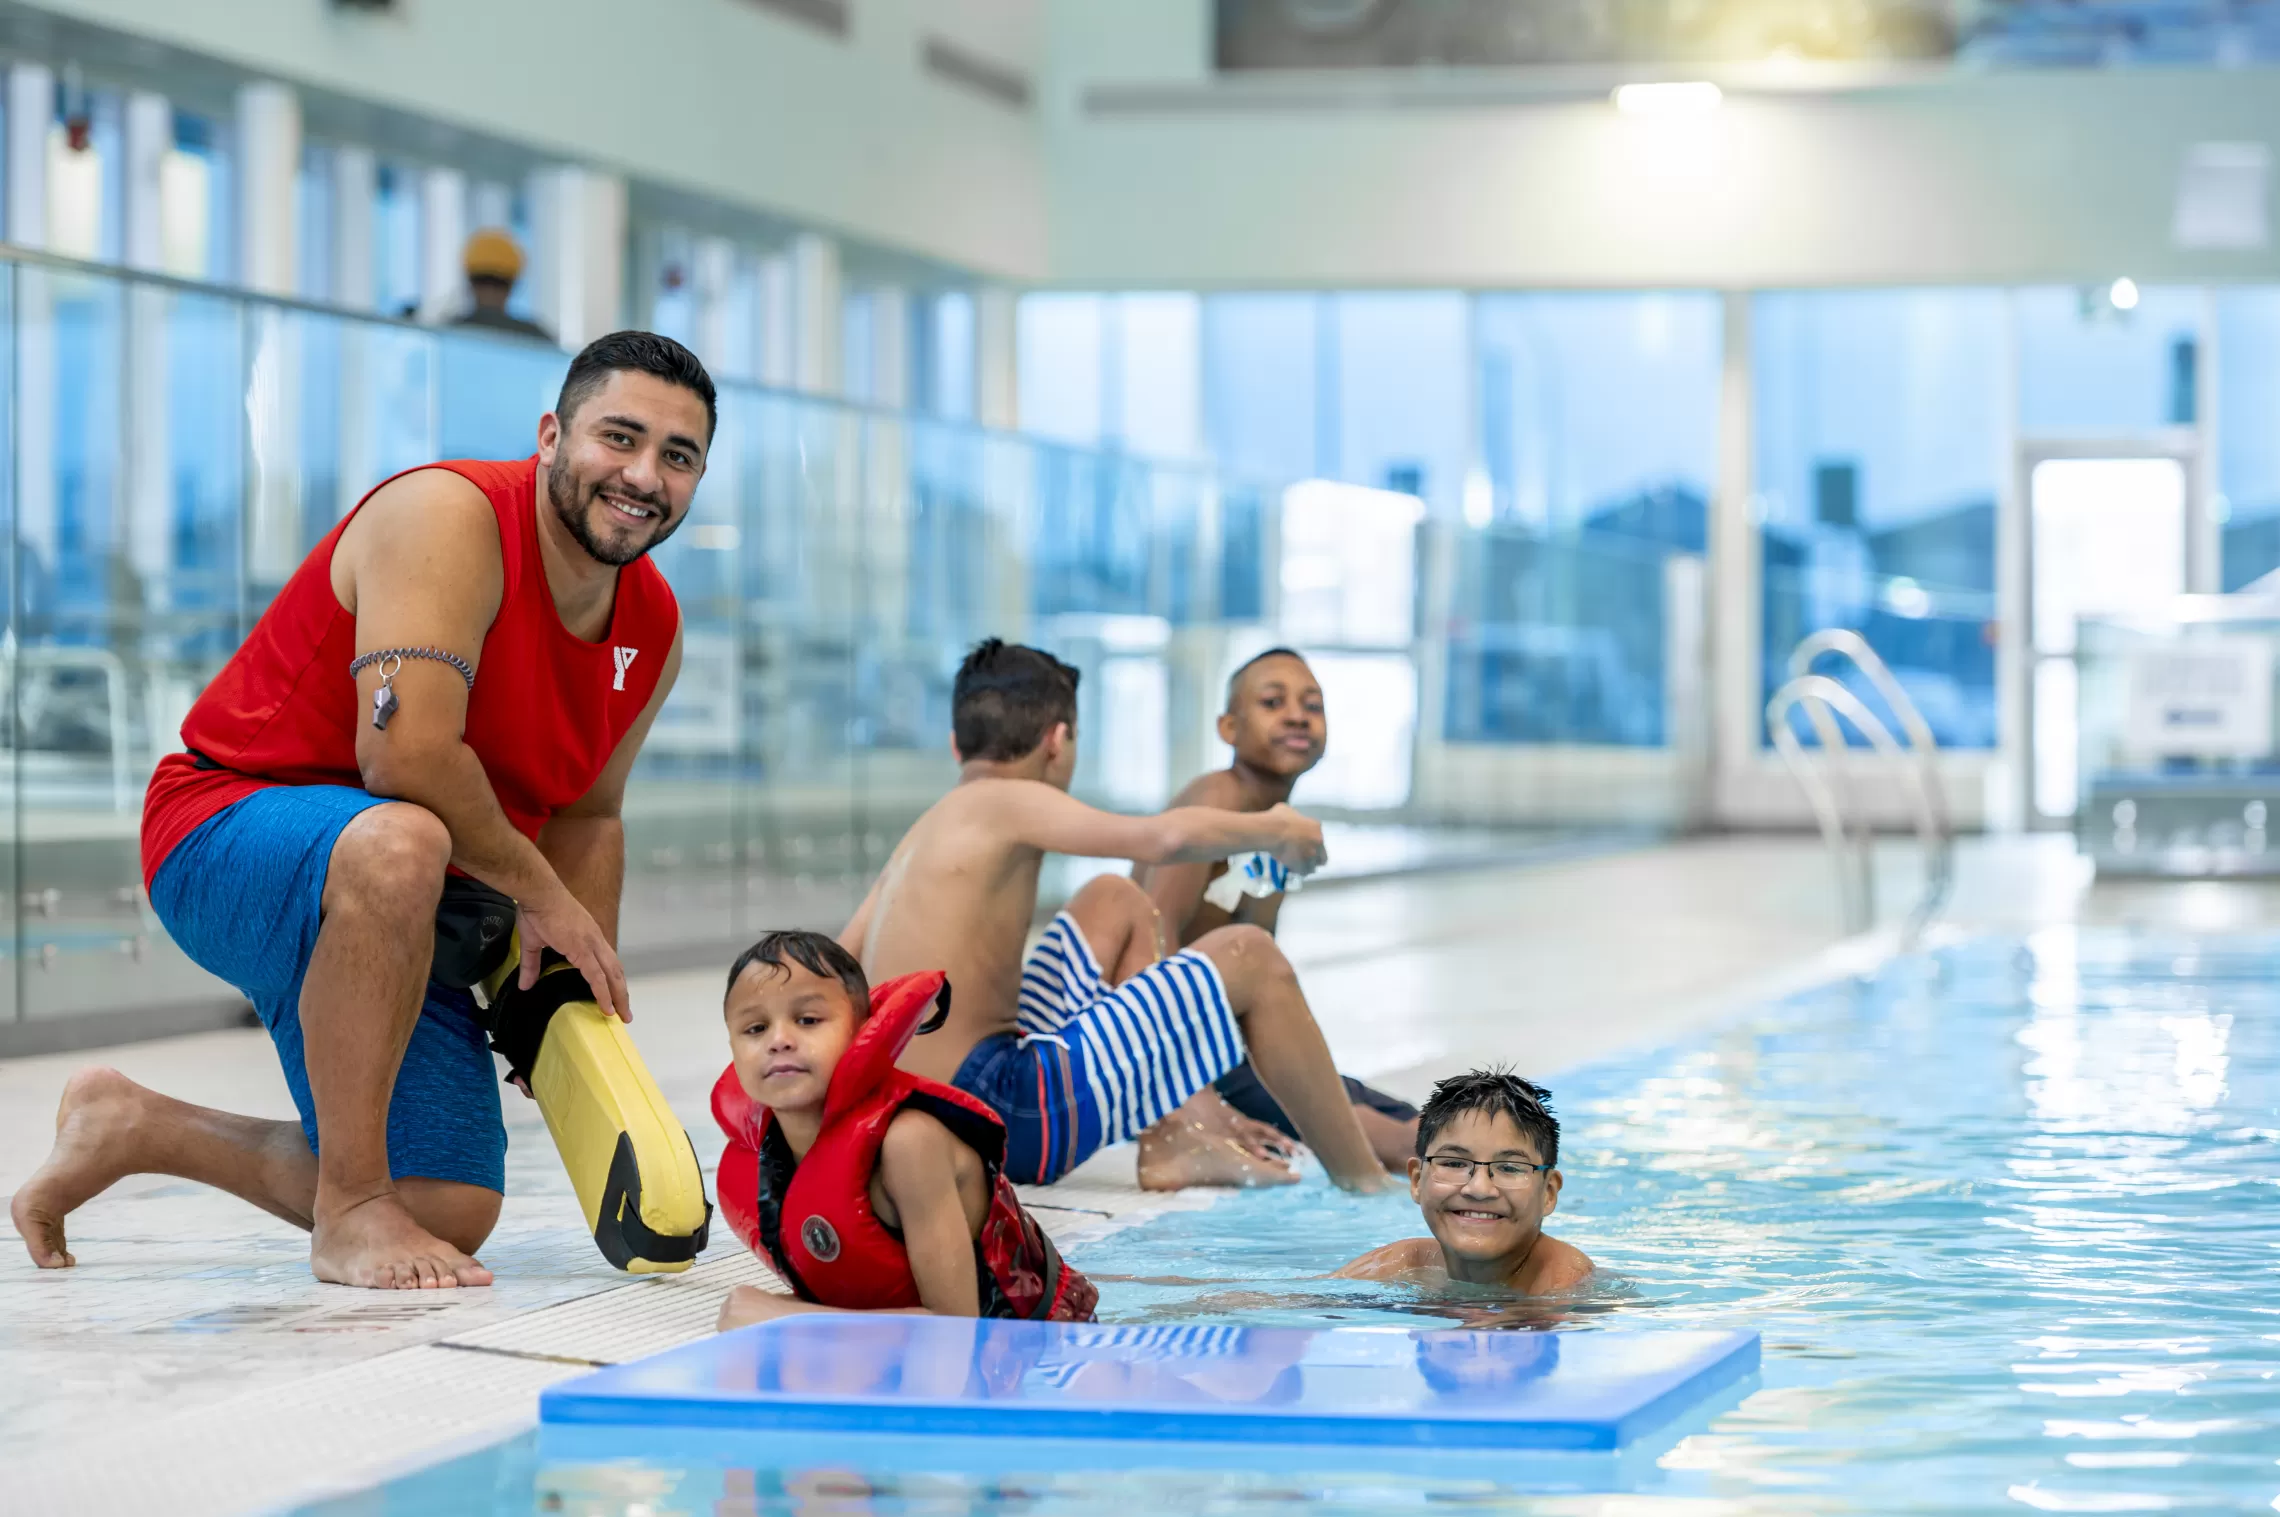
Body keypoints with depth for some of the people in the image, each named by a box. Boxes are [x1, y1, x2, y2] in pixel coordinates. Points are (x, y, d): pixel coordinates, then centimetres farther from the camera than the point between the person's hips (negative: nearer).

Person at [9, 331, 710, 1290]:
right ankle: (351, 1213, -29)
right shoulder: (448, 519, -22)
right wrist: (540, 893, -21)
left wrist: (587, 991, 6)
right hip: (227, 833, -9)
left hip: (382, 919, 9)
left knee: (452, 1214, 4)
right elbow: (407, 753, -32)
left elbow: (586, 814, 17)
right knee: (397, 845, -43)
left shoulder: (652, 628, 5)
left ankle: (127, 1125, 25)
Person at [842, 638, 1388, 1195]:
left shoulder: (916, 839, 16)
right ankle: (1364, 1178, 12)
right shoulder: (1006, 803, -9)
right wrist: (1272, 831, -3)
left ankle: (1170, 1149, 19)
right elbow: (1166, 838, -21)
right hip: (1010, 1122, -9)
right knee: (1250, 957, 0)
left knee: (1115, 902, 27)